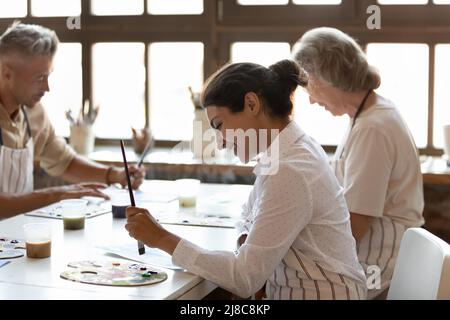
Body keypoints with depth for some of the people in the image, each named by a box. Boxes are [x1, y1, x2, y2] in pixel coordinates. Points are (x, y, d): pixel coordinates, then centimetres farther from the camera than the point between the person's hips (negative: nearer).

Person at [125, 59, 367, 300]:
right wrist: (246, 244, -4)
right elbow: (249, 220, 18)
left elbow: (245, 279, -22)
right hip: (292, 289, 7)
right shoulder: (290, 149, 5)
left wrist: (163, 239, -16)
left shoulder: (290, 171, -22)